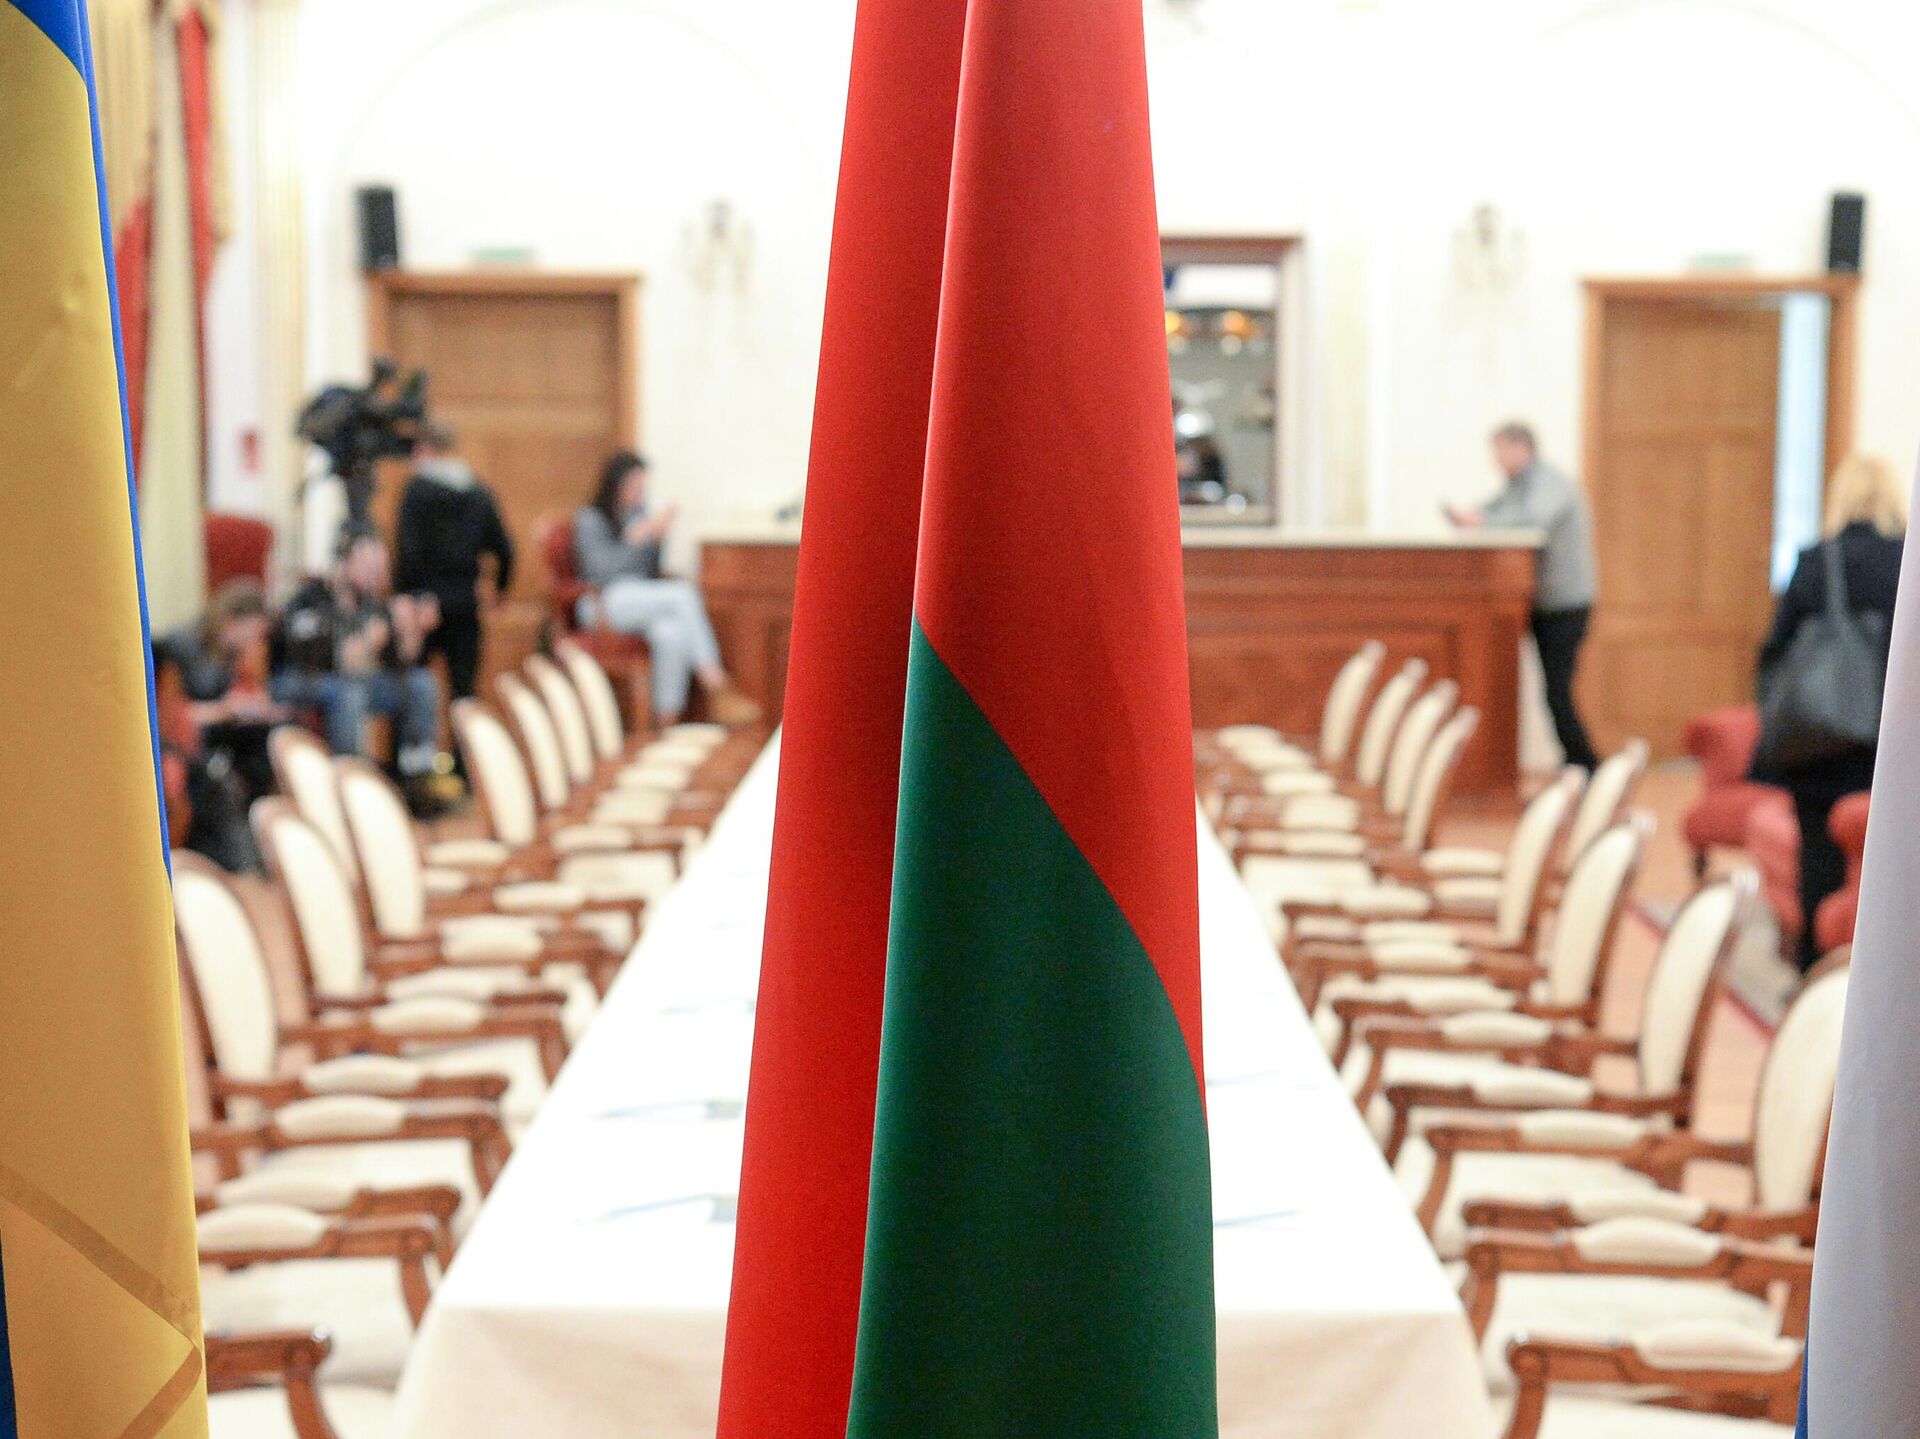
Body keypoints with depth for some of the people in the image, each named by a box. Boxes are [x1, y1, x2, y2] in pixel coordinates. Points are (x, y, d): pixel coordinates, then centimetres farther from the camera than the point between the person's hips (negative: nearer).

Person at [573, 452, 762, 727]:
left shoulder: (642, 512, 15)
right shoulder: (589, 520, 0)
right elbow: (601, 569, -15)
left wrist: (659, 537, -2)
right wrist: (638, 535, -18)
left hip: (643, 603, 5)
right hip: (605, 603, -5)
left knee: (672, 632, -34)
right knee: (684, 594, -31)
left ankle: (667, 720, -40)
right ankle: (717, 689, -36)